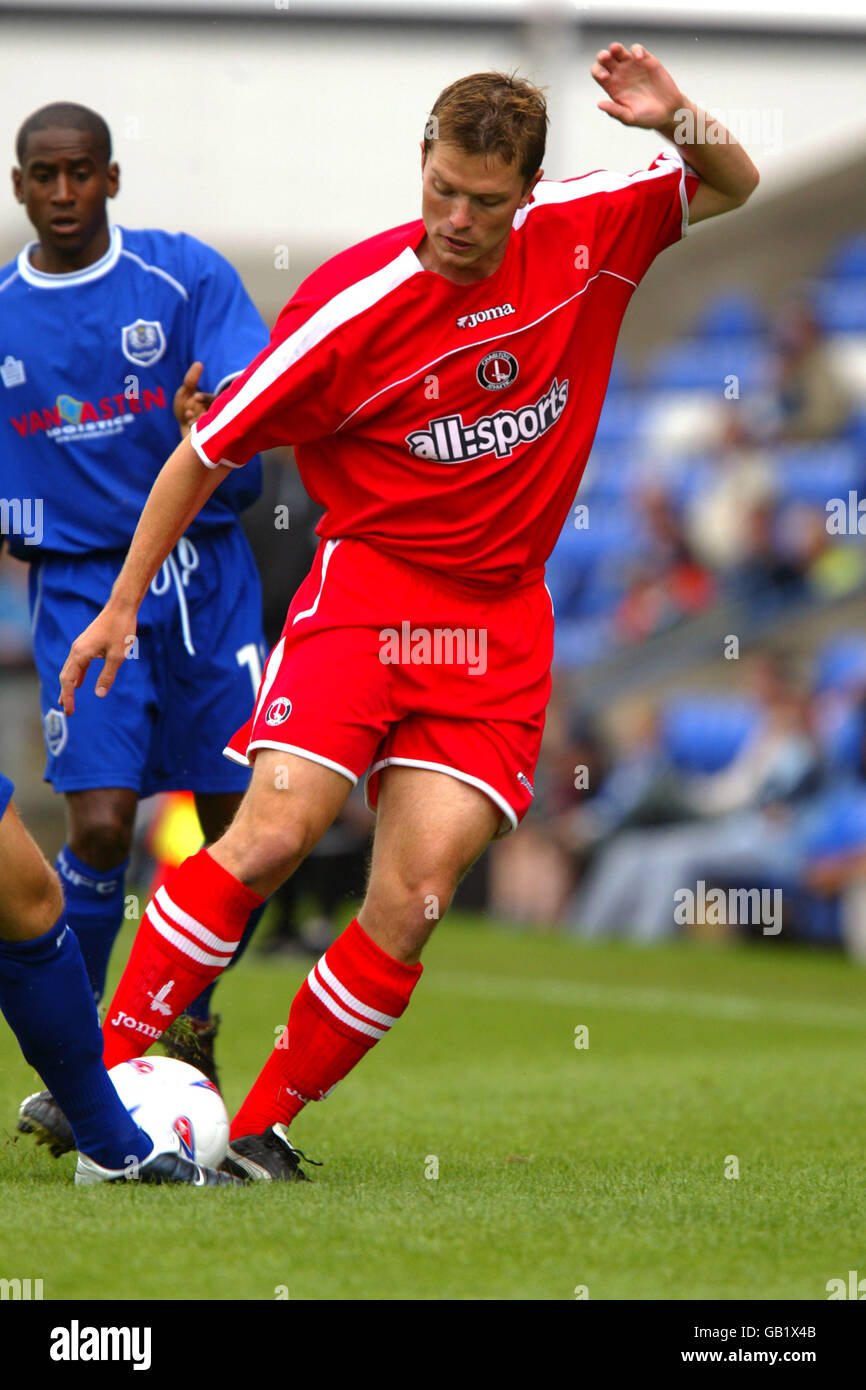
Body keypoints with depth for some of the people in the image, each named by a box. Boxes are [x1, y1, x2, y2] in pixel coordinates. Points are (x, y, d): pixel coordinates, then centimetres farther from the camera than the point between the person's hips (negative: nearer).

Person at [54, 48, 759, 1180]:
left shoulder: (583, 234, -1)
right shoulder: (354, 302, -11)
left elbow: (734, 187, 13)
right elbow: (209, 449, -1)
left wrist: (678, 121, -10)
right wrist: (123, 603, 2)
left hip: (499, 621, 3)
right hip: (368, 584, -3)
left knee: (411, 904, -10)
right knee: (272, 837, -20)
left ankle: (262, 1126, 3)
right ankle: (102, 1075, -10)